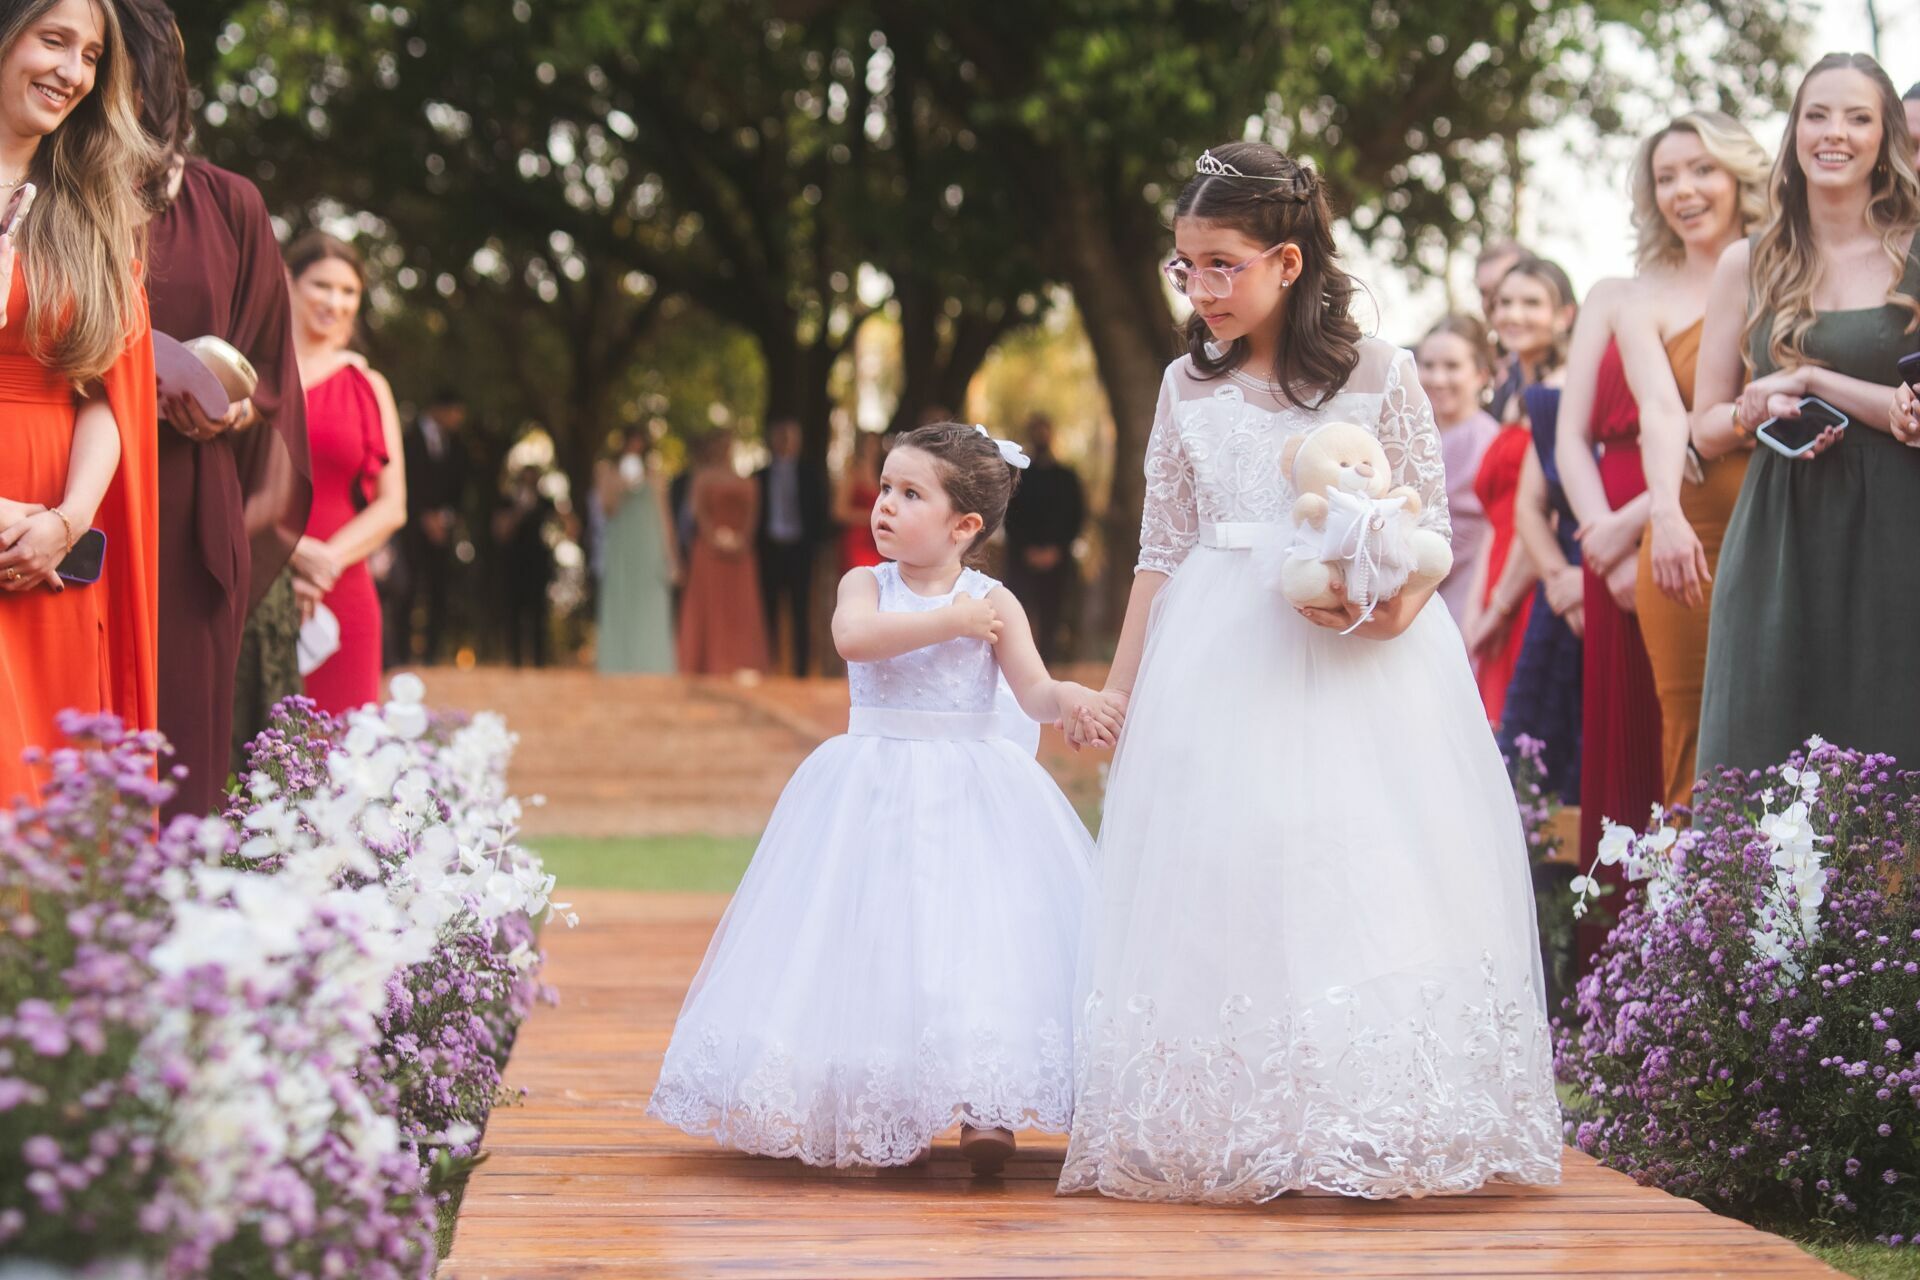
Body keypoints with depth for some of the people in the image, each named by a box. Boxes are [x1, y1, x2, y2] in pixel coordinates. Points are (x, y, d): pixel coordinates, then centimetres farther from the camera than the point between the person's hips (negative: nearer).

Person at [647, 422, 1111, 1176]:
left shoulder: (992, 603, 2)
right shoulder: (866, 585, 3)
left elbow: (1033, 687, -6)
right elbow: (853, 636, -19)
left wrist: (1069, 701, -29)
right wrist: (949, 621, -17)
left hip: (971, 797, -1)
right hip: (876, 795, 1)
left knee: (982, 939, -10)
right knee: (875, 940, 0)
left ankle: (985, 1104, -3)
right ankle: (886, 1112, 10)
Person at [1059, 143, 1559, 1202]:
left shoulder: (1379, 376, 0)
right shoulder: (1189, 387, 9)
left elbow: (1429, 521, 1)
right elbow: (1163, 548, 13)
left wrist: (1392, 599, -20)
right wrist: (1119, 688, 13)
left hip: (1357, 662, -3)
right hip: (1219, 660, 3)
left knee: (1359, 873, -7)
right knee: (1219, 880, -1)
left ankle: (1366, 1131, 1)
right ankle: (1229, 1132, 6)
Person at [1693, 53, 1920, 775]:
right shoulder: (1749, 265, 10)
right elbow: (1706, 426, 13)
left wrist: (1816, 381, -11)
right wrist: (1761, 409, -7)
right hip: (1777, 545, 2)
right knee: (1762, 781, -2)